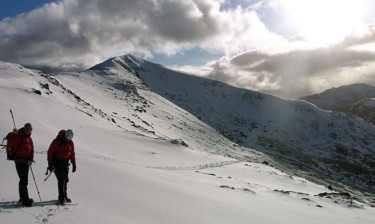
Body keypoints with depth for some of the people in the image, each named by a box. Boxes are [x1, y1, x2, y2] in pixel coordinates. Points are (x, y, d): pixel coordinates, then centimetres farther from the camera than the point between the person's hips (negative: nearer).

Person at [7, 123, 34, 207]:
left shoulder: (30, 139, 14)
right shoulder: (18, 137, -10)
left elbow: (31, 150, 12)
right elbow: (10, 144, -14)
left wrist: (30, 159, -1)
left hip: (26, 162, 8)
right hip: (19, 161, -8)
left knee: (24, 181, 16)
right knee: (23, 181, -10)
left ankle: (22, 198, 28)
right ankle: (25, 200, -9)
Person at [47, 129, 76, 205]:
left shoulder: (70, 142, 1)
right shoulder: (57, 141, -15)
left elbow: (72, 153, 11)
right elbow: (50, 152, -11)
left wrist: (74, 164, 7)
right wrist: (50, 164, -12)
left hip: (65, 162, 5)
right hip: (57, 162, -5)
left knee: (66, 179, 7)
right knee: (61, 180, -10)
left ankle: (64, 196, 21)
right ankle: (61, 197, -4)